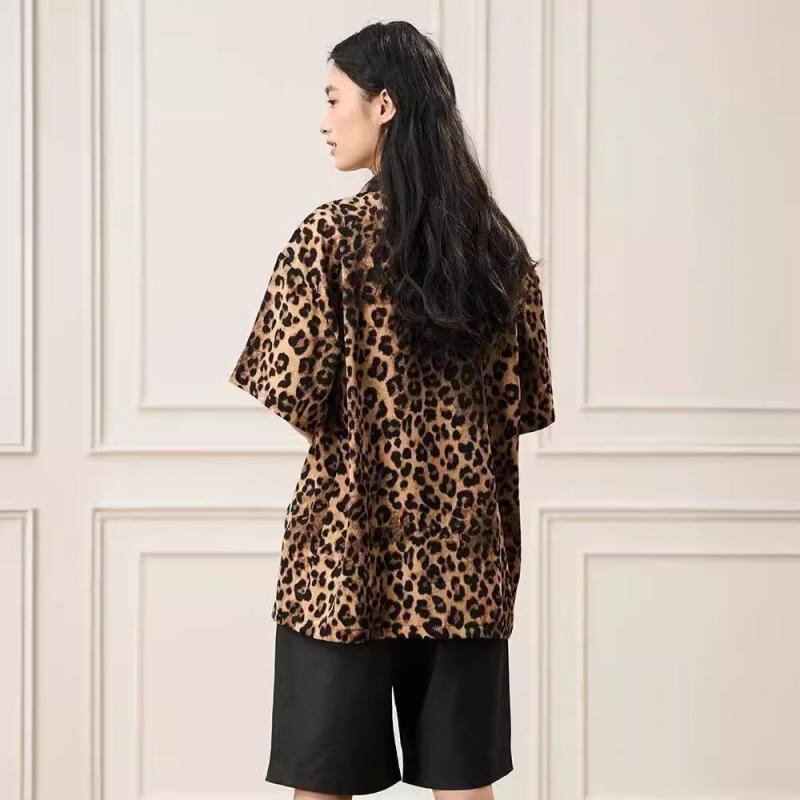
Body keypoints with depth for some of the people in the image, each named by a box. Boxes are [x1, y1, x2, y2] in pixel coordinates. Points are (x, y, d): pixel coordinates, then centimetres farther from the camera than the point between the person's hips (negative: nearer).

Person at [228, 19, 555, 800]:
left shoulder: (330, 234, -10)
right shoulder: (498, 242, 5)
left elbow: (297, 395, -13)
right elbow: (520, 403, 7)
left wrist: (352, 430, 8)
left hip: (346, 544, -4)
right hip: (462, 546, 5)